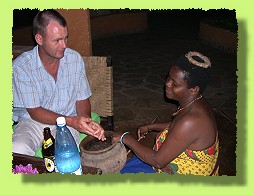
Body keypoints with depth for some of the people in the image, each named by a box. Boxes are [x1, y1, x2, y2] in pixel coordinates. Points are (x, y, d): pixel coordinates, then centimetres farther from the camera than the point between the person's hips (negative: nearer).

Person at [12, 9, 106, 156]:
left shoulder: (75, 59, -5)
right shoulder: (21, 67, -14)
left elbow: (82, 100, 3)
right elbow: (35, 112, -12)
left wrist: (87, 122, -20)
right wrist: (72, 121, -26)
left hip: (67, 122, 2)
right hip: (32, 122, -1)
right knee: (17, 150, -30)